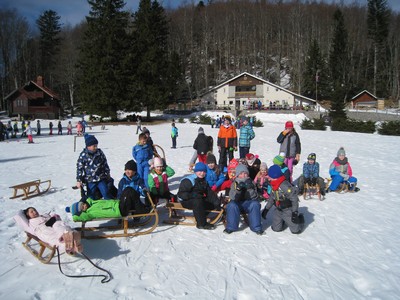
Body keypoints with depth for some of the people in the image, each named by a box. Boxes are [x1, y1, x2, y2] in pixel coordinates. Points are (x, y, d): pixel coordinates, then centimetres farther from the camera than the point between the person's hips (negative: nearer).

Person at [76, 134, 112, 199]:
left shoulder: (100, 152, 0)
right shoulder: (83, 155, -8)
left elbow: (105, 164, 11)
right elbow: (79, 168, -4)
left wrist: (107, 174, 17)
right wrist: (78, 180, -4)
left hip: (101, 179, 1)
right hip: (90, 181, -1)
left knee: (106, 194, -2)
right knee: (91, 198, 7)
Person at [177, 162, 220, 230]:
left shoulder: (204, 181, 11)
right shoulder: (188, 181, -15)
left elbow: (210, 193, 7)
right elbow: (181, 194, -21)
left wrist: (216, 202, -6)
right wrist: (193, 195, -31)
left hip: (200, 199, 8)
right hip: (186, 201, -8)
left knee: (212, 203, -6)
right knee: (198, 202, -37)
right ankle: (202, 224, -29)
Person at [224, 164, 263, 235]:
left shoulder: (250, 182, 5)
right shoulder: (234, 184, 4)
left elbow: (254, 197, -6)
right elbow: (232, 197, -11)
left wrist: (250, 189, -24)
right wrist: (238, 189, -28)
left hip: (249, 203, 0)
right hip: (237, 203, 0)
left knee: (255, 204, -31)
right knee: (231, 205, -31)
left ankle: (256, 227, -22)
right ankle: (230, 227, -18)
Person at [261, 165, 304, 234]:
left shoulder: (285, 186, -28)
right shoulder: (273, 186, 1)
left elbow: (294, 199, -25)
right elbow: (271, 198, 13)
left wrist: (295, 212, -24)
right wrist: (266, 209, 12)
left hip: (288, 210, -7)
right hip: (279, 210, 7)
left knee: (295, 230, -5)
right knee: (276, 228, 5)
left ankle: (300, 219, 25)